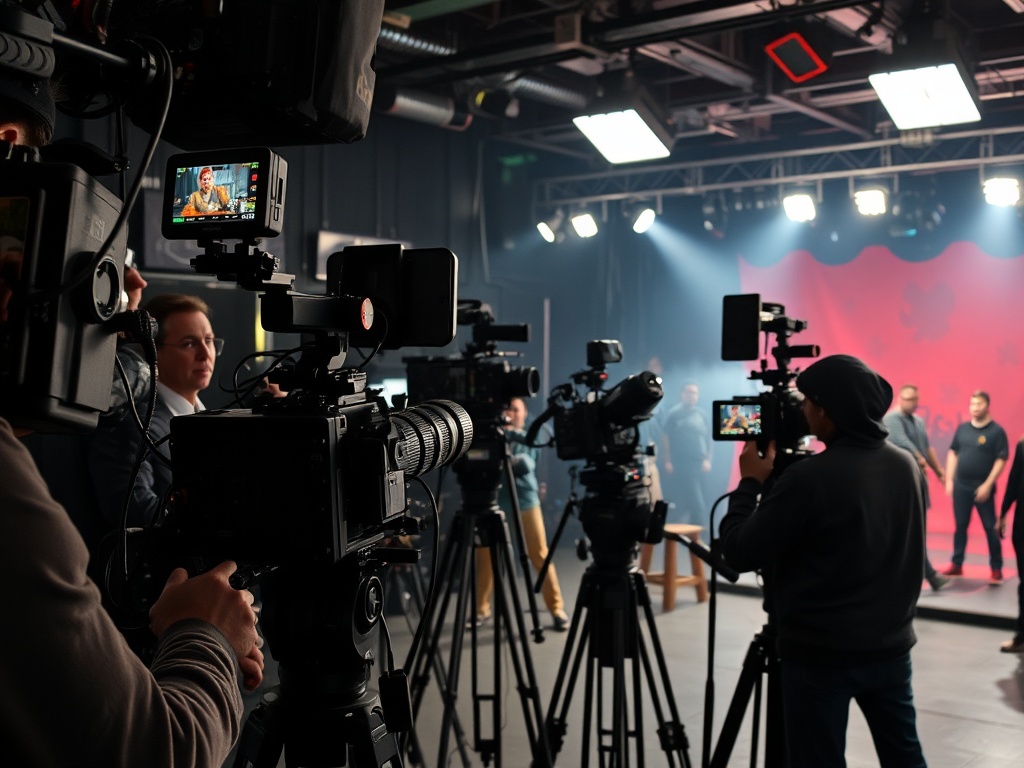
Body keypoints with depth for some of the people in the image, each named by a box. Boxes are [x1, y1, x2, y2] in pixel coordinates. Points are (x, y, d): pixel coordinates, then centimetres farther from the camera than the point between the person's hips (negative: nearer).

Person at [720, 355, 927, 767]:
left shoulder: (810, 477, -22)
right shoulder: (904, 464, 0)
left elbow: (740, 553, -16)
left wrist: (751, 482, -3)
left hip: (820, 653, -6)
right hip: (891, 644, 7)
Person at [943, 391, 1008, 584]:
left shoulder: (996, 431, -7)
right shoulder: (962, 428, 7)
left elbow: (1001, 460, -10)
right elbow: (953, 453, 13)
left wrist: (987, 485, -15)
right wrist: (949, 480, 6)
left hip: (982, 488, -4)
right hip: (961, 486, 4)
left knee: (990, 528, 0)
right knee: (960, 526, 11)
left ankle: (996, 569, 7)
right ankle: (956, 565, 19)